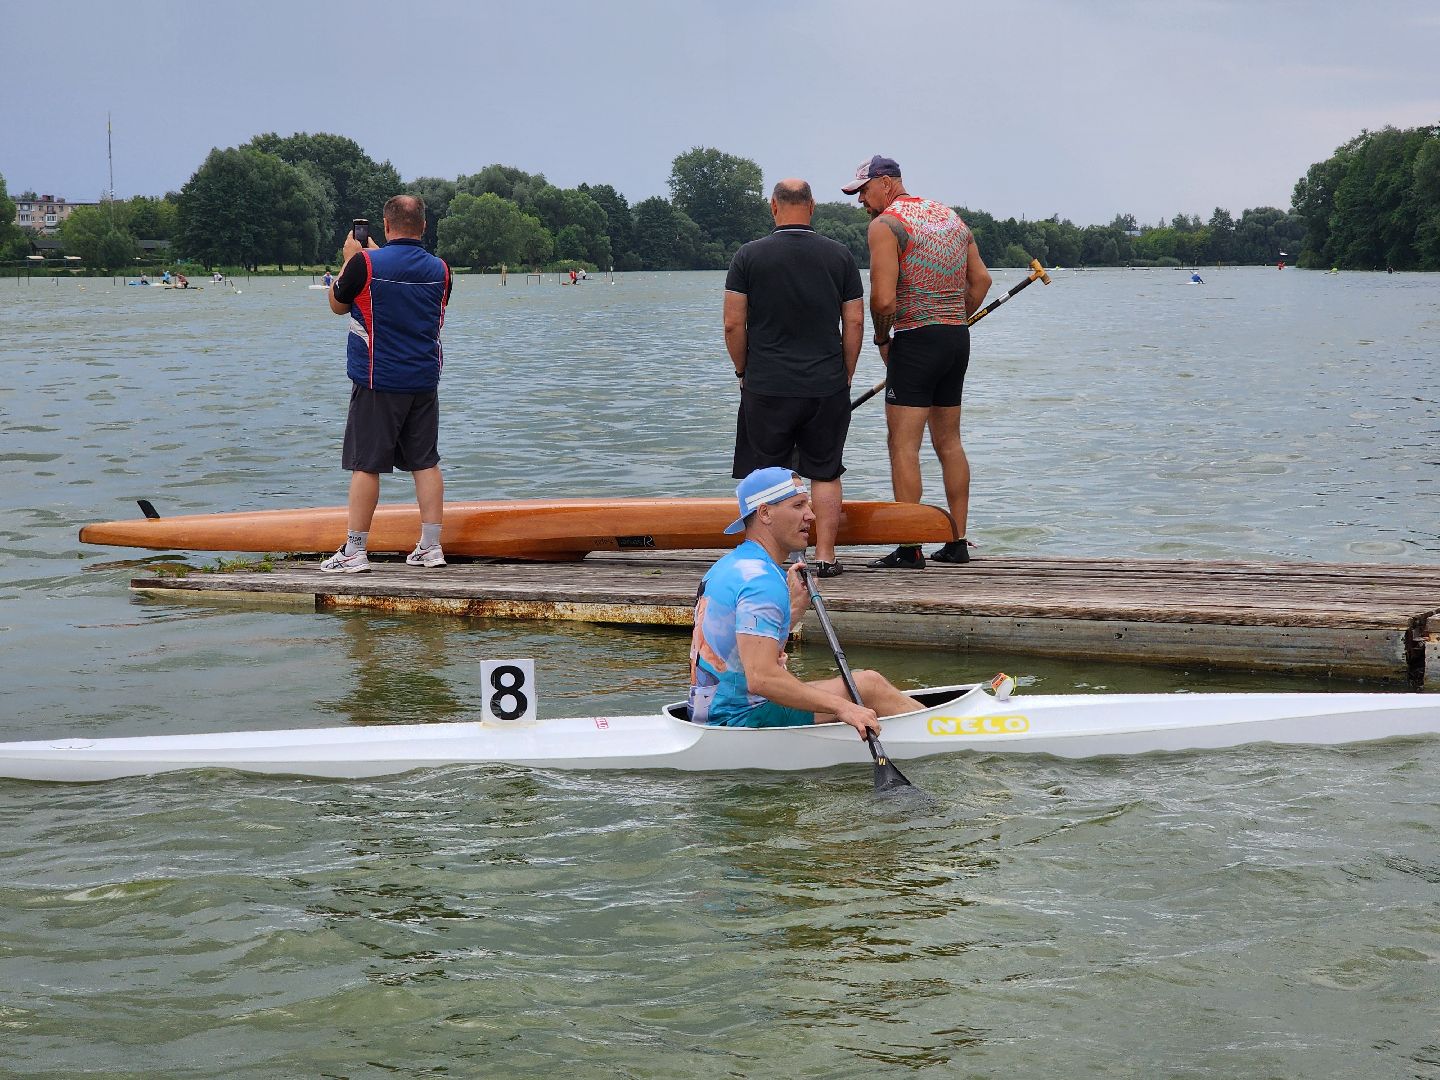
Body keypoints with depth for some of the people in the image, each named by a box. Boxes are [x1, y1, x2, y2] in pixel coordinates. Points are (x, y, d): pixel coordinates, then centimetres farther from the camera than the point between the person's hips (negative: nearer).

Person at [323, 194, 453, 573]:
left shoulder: (365, 264, -11)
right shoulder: (439, 269, 2)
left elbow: (337, 304, 5)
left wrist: (350, 258, 15)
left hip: (378, 384, -4)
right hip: (424, 382, 4)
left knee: (366, 466, -1)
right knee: (426, 463, 9)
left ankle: (354, 552, 1)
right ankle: (431, 547, 9)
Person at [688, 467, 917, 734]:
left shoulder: (729, 566, 14)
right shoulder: (761, 579, -19)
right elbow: (761, 678, -29)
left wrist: (795, 607, 19)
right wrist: (841, 707, -27)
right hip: (743, 720, -10)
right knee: (867, 684, -7)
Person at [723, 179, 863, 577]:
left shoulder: (749, 256, -2)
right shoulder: (840, 256, 3)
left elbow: (733, 324, -4)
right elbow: (855, 323, 3)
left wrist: (743, 370, 10)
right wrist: (845, 375, 13)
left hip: (766, 386, -1)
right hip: (827, 387, 1)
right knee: (825, 473, 9)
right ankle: (825, 556, 8)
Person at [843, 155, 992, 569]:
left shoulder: (885, 225, -10)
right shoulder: (950, 216, 15)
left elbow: (883, 300, -18)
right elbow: (981, 280, 16)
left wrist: (882, 339, -1)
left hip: (916, 340, -8)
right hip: (958, 338, 8)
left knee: (903, 445, -4)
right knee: (949, 442, 14)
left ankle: (909, 550, -7)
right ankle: (957, 543, 17)